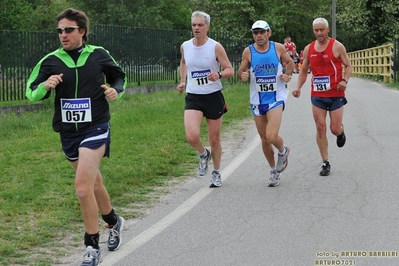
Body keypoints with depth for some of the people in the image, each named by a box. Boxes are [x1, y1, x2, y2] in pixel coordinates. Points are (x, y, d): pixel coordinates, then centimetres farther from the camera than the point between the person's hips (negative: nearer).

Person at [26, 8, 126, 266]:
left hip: (96, 128, -4)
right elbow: (32, 93, 1)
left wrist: (116, 90, -6)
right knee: (94, 184, 17)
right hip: (68, 132, 4)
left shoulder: (99, 55, -3)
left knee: (83, 188, -15)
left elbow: (119, 76, 15)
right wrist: (45, 86, -20)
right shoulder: (51, 61, -2)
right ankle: (114, 221, 44)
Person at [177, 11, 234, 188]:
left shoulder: (216, 47, -9)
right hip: (193, 98, 2)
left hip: (213, 96, -2)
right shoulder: (185, 46, 2)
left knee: (214, 140, 8)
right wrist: (182, 81, 11)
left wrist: (219, 74, -28)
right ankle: (203, 154, 14)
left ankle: (216, 173, 31)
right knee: (192, 136, -20)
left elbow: (230, 70, -7)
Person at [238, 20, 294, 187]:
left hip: (276, 98, -3)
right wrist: (243, 76, -15)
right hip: (257, 100, 3)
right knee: (264, 139, 9)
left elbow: (290, 62, 13)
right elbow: (241, 71, 7)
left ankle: (283, 151, 16)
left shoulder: (278, 48, -4)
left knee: (271, 137, -19)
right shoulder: (248, 51, -3)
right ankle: (274, 171, 30)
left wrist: (287, 75, -5)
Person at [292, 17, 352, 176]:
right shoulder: (308, 49, 6)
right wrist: (298, 87, 2)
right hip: (317, 95, 3)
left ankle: (341, 132, 38)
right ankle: (325, 163, 8)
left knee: (335, 129, -1)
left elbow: (348, 66, -1)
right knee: (320, 128, -1)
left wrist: (344, 80, -19)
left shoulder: (337, 46, -6)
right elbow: (304, 70, 15)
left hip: (336, 95, -3)